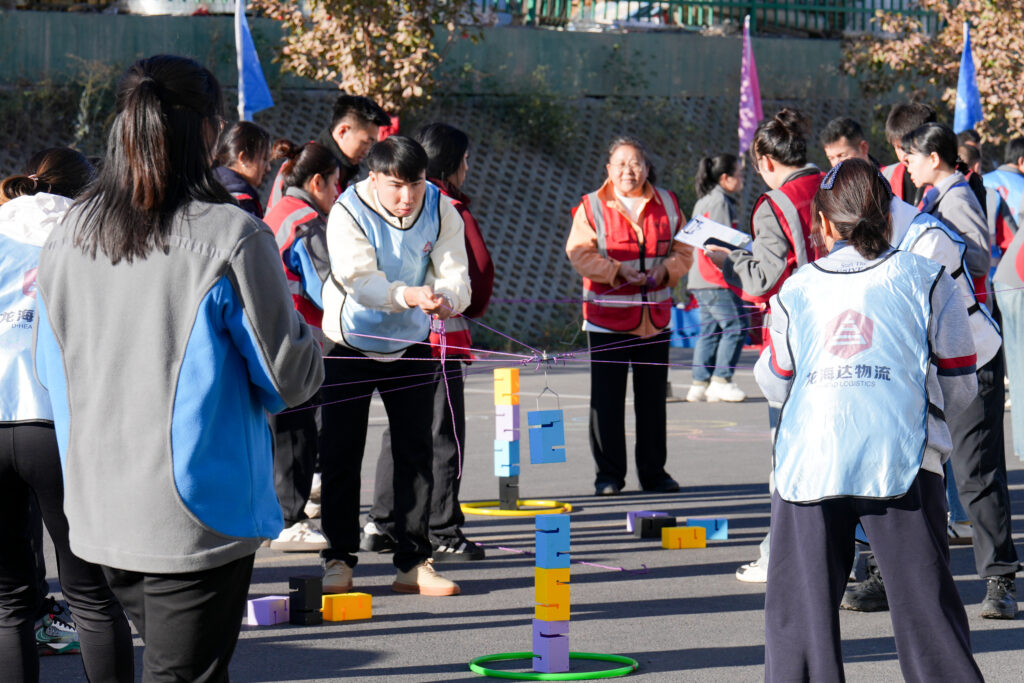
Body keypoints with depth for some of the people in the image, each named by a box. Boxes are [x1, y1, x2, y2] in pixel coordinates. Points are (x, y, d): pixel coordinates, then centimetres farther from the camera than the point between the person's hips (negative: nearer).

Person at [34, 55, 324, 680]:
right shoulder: (232, 237, -15)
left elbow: (50, 370, 13)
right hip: (197, 516, -6)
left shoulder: (70, 235, 2)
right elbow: (291, 375, -9)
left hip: (99, 511, 6)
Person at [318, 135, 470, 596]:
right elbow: (360, 280, -31)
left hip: (410, 344, 3)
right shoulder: (348, 212, -21)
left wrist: (448, 297, -42)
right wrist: (408, 295, -49)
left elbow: (454, 272, -18)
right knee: (340, 454, -1)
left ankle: (413, 563, 7)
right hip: (350, 343, -3)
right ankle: (338, 558, 9)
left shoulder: (440, 210, -11)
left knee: (416, 453, 2)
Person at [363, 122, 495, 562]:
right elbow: (480, 267, -12)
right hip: (441, 332, -7)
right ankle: (443, 534, -2)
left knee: (400, 429, 16)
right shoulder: (450, 210, -13)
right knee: (444, 435, -2)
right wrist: (473, 309, 7)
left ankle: (382, 525, 19)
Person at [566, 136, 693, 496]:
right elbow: (579, 252, -8)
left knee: (653, 396, 8)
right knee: (607, 398, -2)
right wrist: (616, 270, -18)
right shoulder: (592, 206, -2)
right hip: (607, 316, -3)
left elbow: (684, 249, 11)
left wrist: (666, 267, -9)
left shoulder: (667, 204, 8)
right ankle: (608, 474, 7)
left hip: (655, 316, 3)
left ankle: (654, 471, 18)